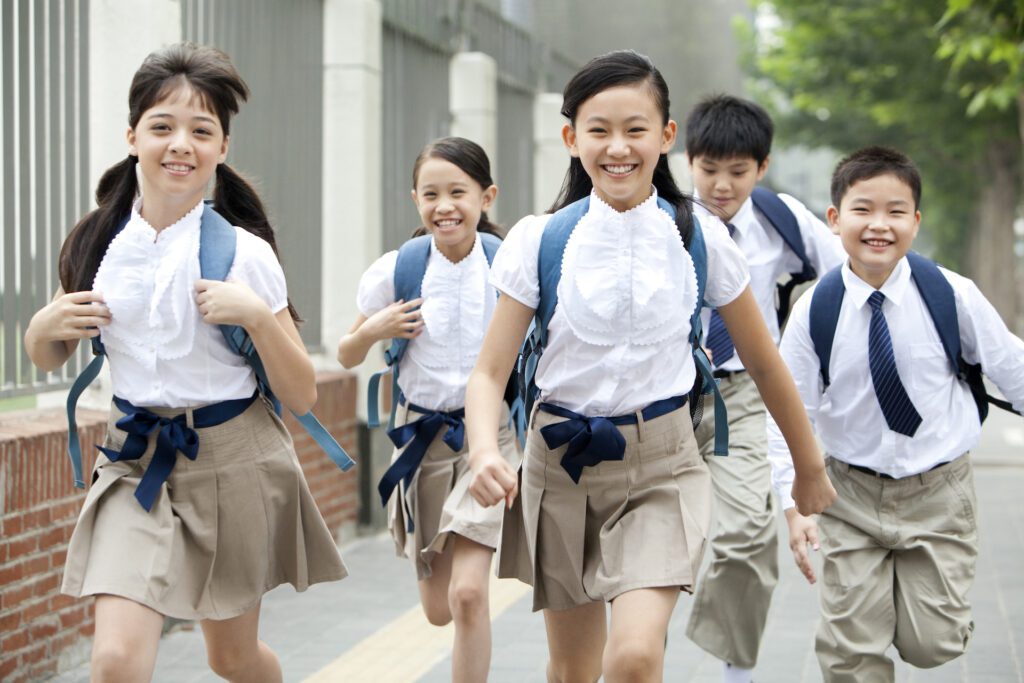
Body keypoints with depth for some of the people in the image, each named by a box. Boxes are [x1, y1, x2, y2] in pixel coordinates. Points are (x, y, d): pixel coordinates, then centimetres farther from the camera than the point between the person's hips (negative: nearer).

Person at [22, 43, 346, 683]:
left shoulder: (244, 252, -10)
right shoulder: (99, 243, -2)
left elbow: (303, 395, -7)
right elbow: (48, 358, 14)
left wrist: (258, 316, -22)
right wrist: (49, 325, -8)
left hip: (232, 462, -1)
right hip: (136, 460, 2)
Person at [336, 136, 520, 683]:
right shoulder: (396, 270, -6)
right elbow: (347, 357, 4)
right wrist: (373, 330, -16)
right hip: (424, 437, 2)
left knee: (468, 592, -16)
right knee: (437, 608, 12)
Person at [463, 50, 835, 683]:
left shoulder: (699, 238, -6)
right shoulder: (540, 240, -6)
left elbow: (765, 364, 6)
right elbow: (491, 371, -5)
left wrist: (810, 468, 14)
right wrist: (486, 452, -26)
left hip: (662, 466, -1)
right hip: (563, 463, 1)